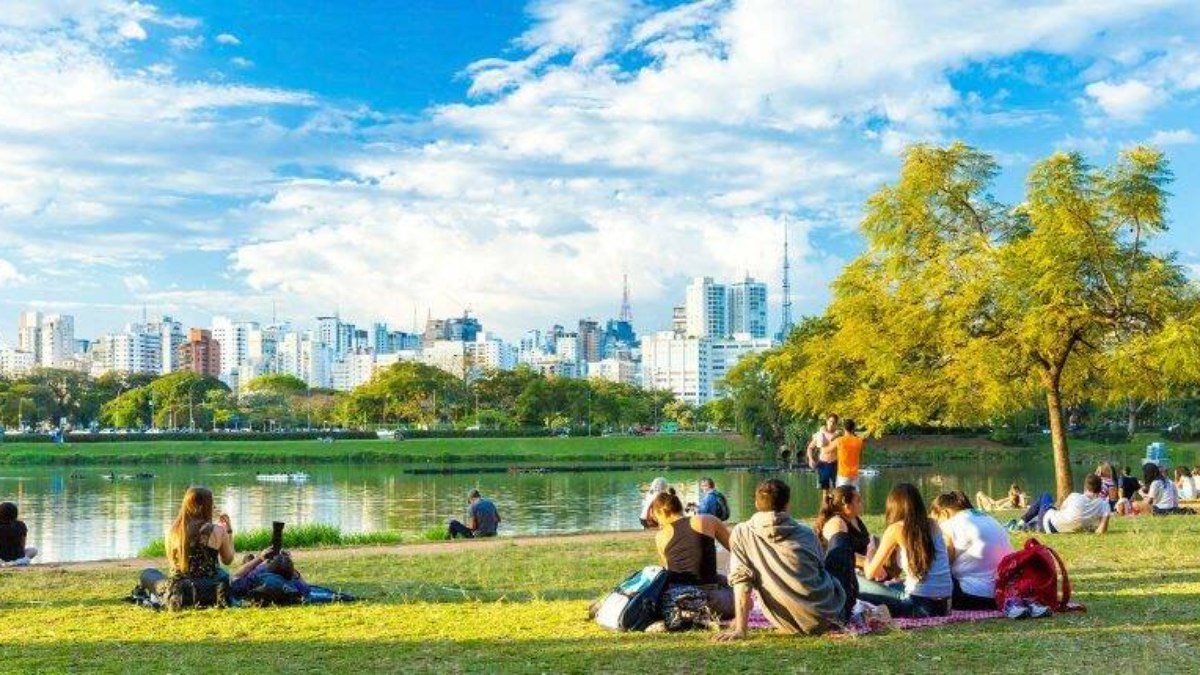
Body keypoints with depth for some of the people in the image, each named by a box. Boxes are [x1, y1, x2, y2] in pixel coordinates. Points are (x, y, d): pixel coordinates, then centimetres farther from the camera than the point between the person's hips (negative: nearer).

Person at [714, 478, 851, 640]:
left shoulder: (741, 534, -5)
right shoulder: (806, 533, 0)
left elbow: (741, 582, -12)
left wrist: (740, 629, -12)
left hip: (791, 626, 1)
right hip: (829, 615, -1)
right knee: (843, 550, 28)